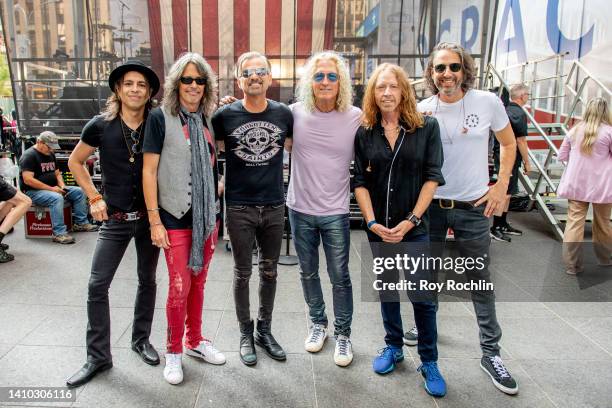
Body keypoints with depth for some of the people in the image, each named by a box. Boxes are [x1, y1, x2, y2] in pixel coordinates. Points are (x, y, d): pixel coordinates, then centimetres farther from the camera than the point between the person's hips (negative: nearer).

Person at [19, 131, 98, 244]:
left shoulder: (50, 154, 13)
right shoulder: (29, 155, -14)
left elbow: (57, 173, 20)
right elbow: (28, 180, -23)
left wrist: (62, 186, -2)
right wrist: (51, 189, -24)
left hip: (52, 189, 9)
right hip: (33, 191, -9)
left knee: (79, 191, -3)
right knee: (56, 198, -36)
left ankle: (81, 223, -1)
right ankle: (59, 233, -35)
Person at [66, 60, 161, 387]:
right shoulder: (100, 125, -4)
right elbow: (75, 162, 9)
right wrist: (94, 197, 0)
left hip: (149, 216, 1)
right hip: (115, 219, 0)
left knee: (147, 280, 13)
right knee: (97, 286, -1)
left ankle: (141, 340, 32)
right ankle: (98, 356, 15)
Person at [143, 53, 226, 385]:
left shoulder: (207, 118, 9)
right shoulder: (160, 117, -6)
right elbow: (149, 171, -8)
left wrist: (217, 206, 11)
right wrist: (154, 220, -12)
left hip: (207, 215, 5)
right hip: (176, 217, -5)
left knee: (198, 282, 14)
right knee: (180, 287, 0)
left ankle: (195, 341, 33)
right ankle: (173, 351, 22)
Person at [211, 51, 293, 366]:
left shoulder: (283, 114, -1)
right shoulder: (225, 115, -5)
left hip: (274, 206, 2)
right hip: (239, 207, -2)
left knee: (269, 271, 14)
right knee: (243, 272, 10)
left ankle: (265, 330, 33)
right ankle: (246, 334, 29)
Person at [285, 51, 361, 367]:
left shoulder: (356, 117, -7)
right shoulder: (295, 112, -4)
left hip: (335, 211, -2)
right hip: (300, 209, 2)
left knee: (340, 277, 7)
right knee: (308, 272, 17)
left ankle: (343, 333, 29)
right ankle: (318, 323, 40)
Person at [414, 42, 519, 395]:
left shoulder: (488, 102, -5)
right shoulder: (422, 109, -2)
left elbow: (509, 144, 7)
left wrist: (501, 186, -3)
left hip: (473, 207, -2)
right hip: (431, 204, 2)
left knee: (480, 280, 5)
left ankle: (491, 352, 20)